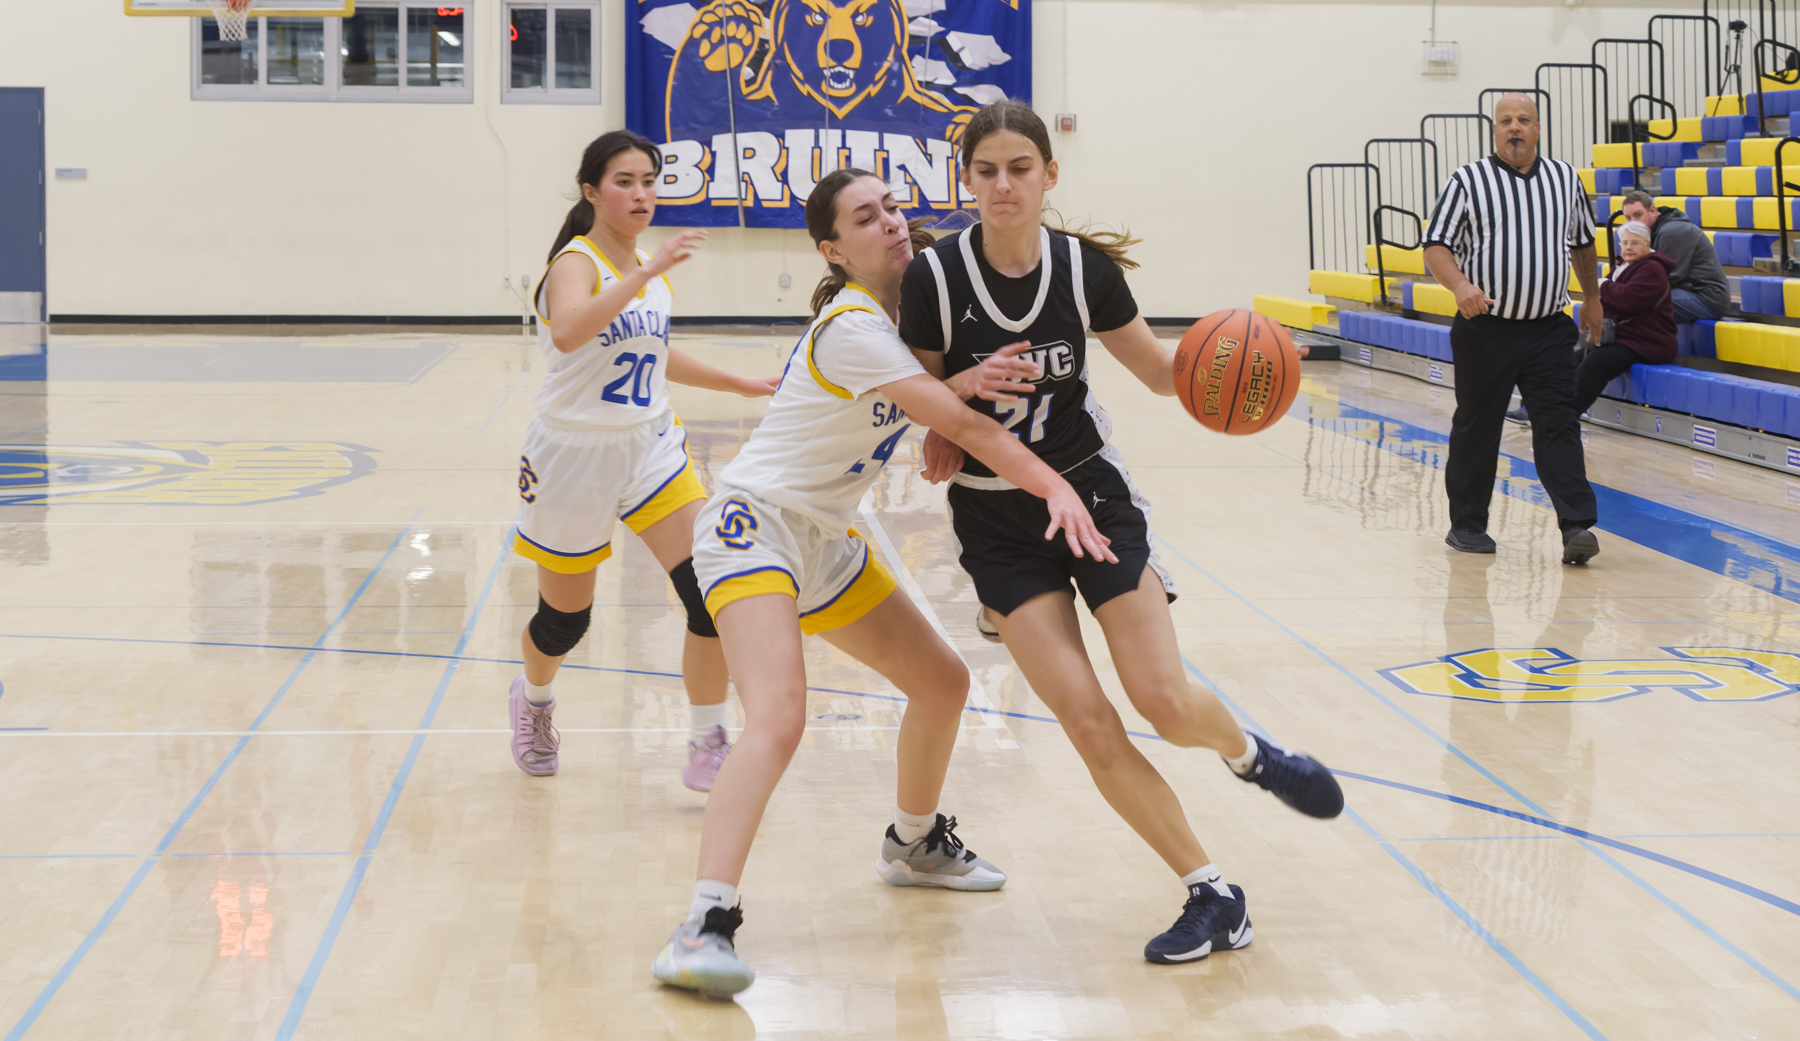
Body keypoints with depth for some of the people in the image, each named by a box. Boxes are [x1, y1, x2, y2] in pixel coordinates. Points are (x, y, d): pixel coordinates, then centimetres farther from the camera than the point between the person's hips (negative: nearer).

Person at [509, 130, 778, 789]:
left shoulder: (652, 269, 7)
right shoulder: (576, 263, -15)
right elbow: (569, 333, -39)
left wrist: (739, 383, 29)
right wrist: (646, 273, -45)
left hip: (649, 447, 5)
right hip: (574, 455, -5)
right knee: (565, 619, 11)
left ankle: (707, 746, -4)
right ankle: (532, 698, 45)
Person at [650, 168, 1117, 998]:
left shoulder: (900, 311, 7)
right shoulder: (852, 327, -21)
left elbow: (942, 421, 13)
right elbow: (959, 422, -27)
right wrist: (1056, 487, -31)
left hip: (825, 541, 10)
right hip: (755, 524, -10)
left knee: (943, 684, 18)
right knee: (778, 720, -30)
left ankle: (913, 843, 42)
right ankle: (703, 928, -36)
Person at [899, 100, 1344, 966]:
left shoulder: (1085, 268, -9)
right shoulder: (935, 276, -13)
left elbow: (1164, 372, 4)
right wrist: (969, 384, -23)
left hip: (1091, 491, 1)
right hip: (996, 515, 0)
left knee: (1164, 702, -8)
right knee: (1085, 718, -11)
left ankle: (1248, 752, 30)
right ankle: (1211, 896, 1)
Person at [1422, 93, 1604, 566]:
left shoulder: (1565, 178, 11)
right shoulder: (1467, 181, -1)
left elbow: (1583, 242, 26)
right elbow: (1436, 246, -6)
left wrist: (1592, 297, 32)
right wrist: (1460, 285, -24)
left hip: (1548, 330, 2)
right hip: (1485, 328, -2)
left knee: (1558, 424, -8)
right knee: (1476, 429, 7)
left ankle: (1576, 527, -14)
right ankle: (1466, 524, 21)